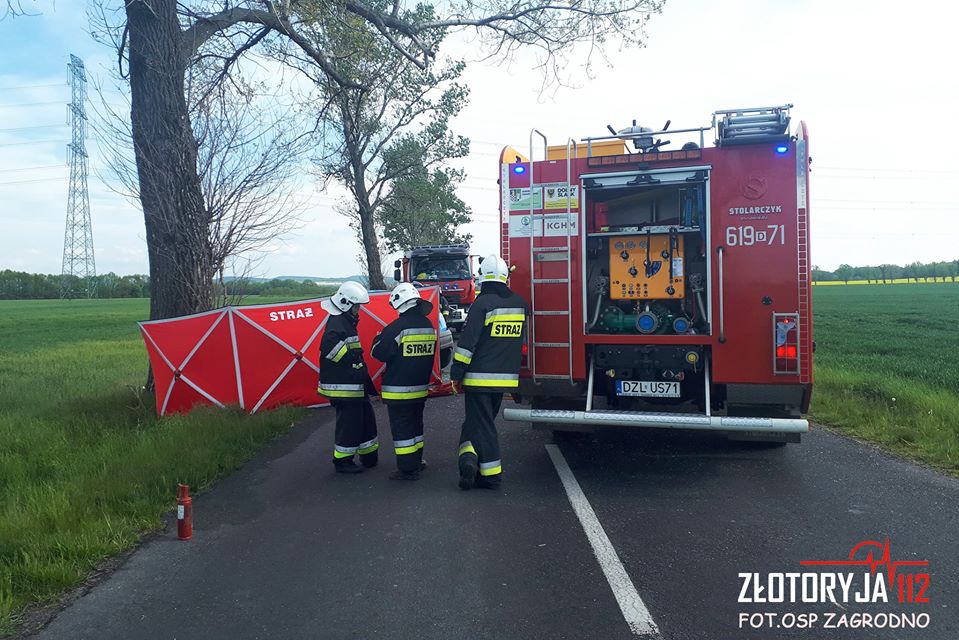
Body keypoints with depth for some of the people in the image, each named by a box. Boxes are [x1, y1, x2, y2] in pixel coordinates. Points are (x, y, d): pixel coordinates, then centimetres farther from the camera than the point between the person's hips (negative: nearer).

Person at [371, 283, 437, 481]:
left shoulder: (397, 327, -20)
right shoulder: (429, 326, 3)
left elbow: (379, 352, -11)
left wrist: (379, 338, 7)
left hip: (399, 390, -7)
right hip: (420, 387, 7)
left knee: (402, 428, 1)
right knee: (415, 425, 21)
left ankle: (408, 469, 5)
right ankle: (416, 461, 32)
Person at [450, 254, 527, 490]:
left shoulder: (482, 304, -13)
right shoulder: (519, 304, 7)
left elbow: (467, 342, -16)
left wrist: (456, 374, -10)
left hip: (479, 377, -6)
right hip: (505, 377, 6)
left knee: (482, 424, 3)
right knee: (484, 420, 18)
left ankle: (491, 474, -1)